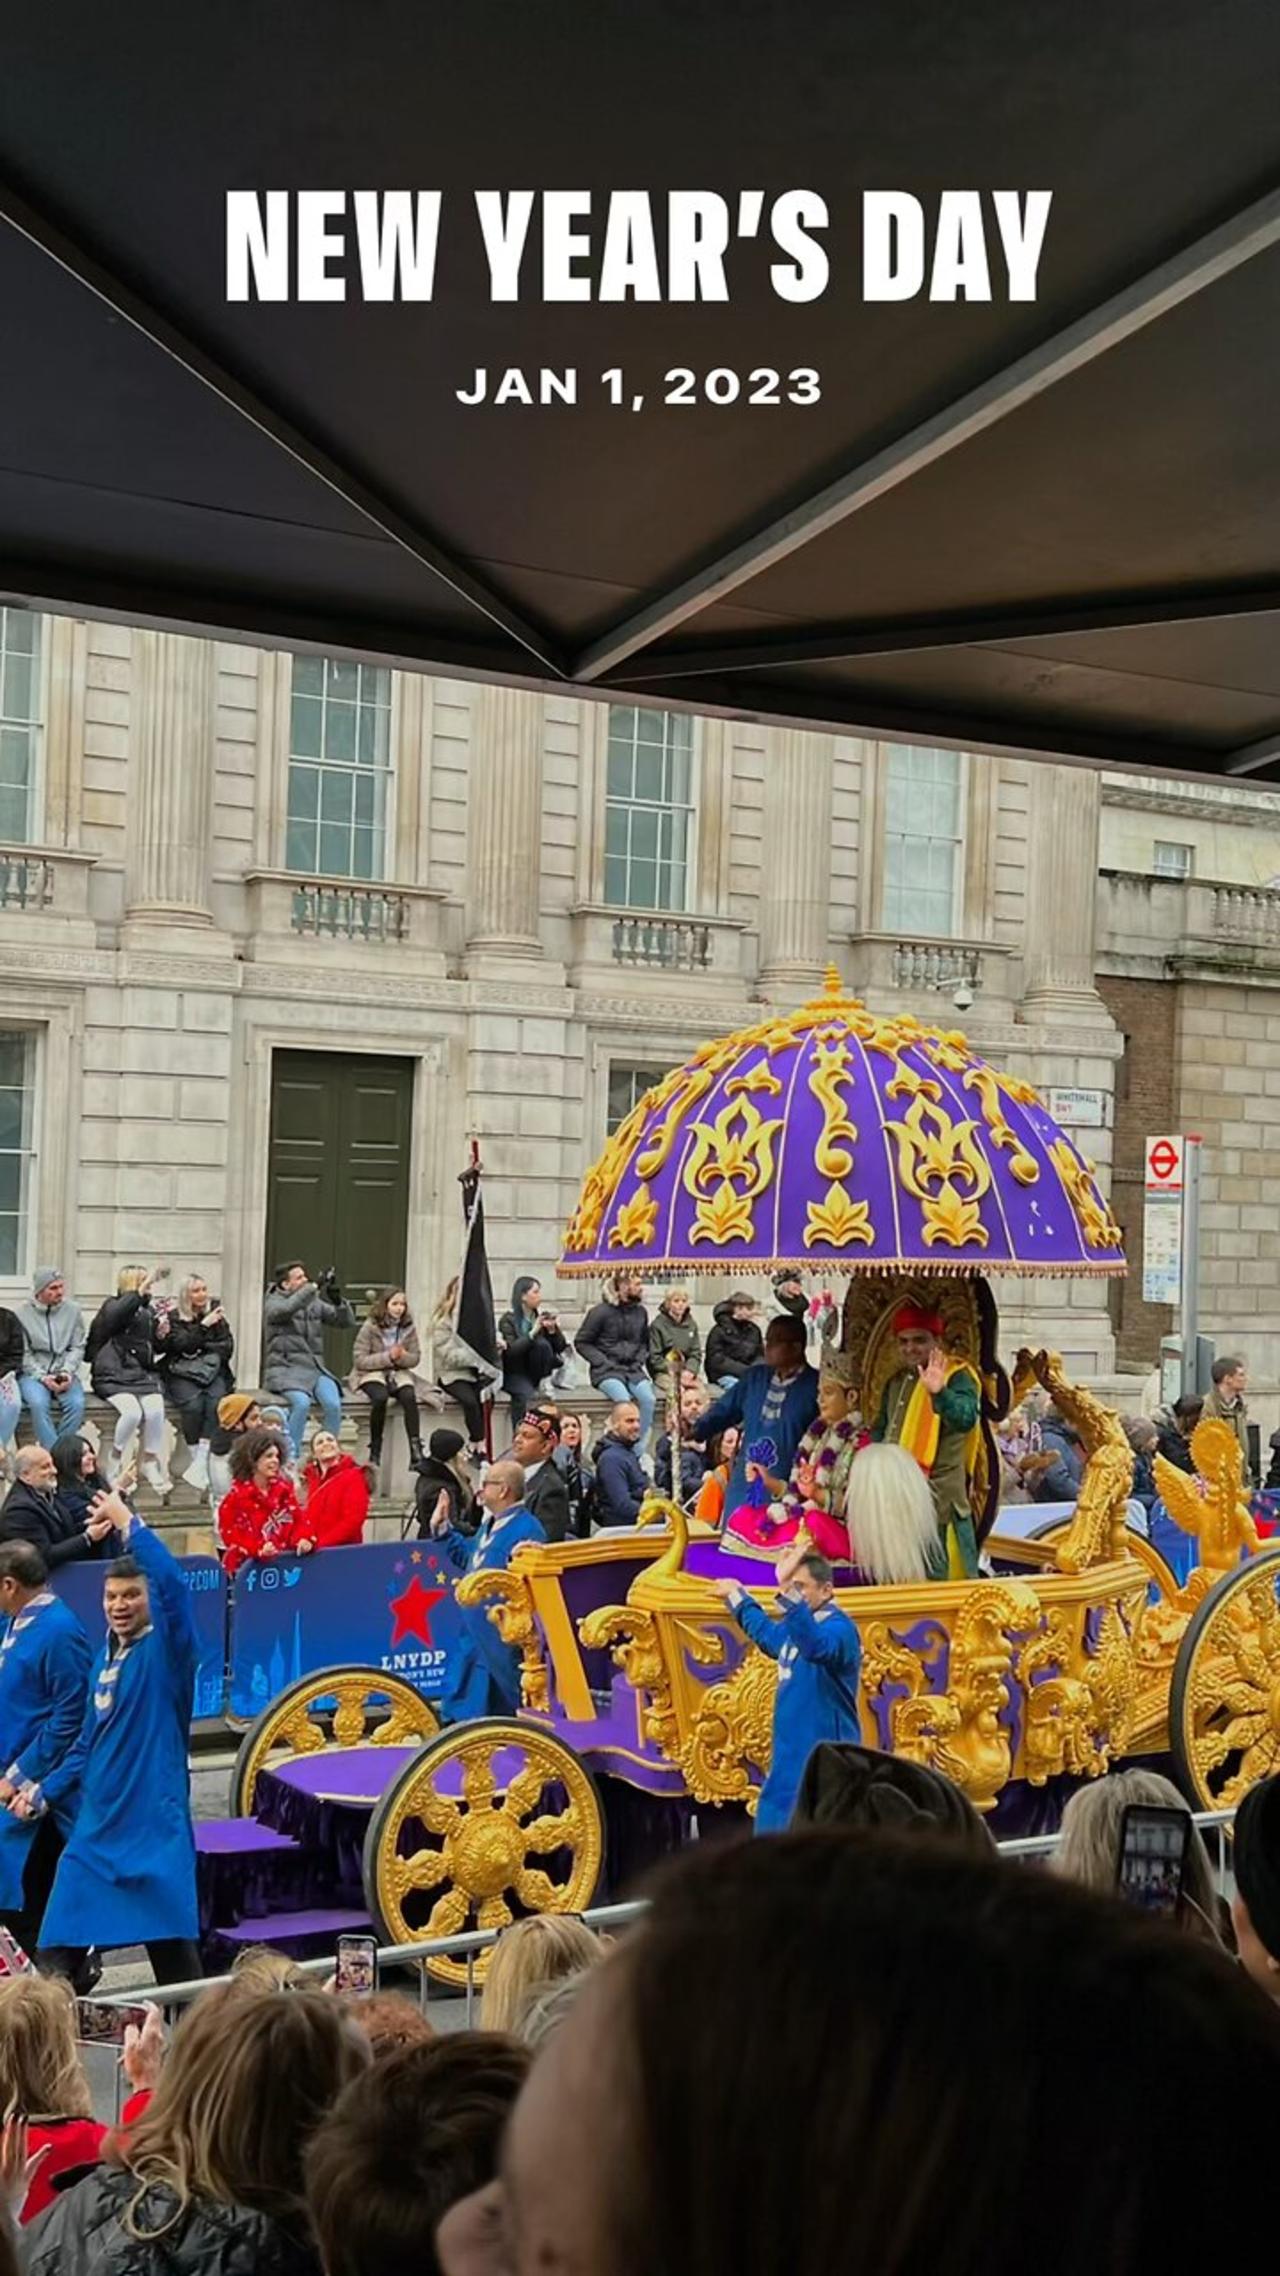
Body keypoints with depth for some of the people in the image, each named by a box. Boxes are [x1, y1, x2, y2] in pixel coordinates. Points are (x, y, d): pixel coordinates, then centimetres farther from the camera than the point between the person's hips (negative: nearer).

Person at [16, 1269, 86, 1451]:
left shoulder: (73, 1310, 5)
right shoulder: (22, 1313, 0)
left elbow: (78, 1348, 5)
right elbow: (23, 1354, -2)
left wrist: (67, 1372, -12)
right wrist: (42, 1377, -14)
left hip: (64, 1374, 2)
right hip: (33, 1373, -2)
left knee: (77, 1402, -28)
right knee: (38, 1403, -32)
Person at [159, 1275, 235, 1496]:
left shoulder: (216, 1313, 14)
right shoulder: (174, 1318, 6)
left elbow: (227, 1347, 8)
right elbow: (182, 1345, -9)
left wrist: (202, 1347, -4)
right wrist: (204, 1326, -15)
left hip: (213, 1371, 2)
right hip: (181, 1373, -2)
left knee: (216, 1400, -30)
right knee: (193, 1403, -32)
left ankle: (200, 1464, -33)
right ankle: (198, 1462, -24)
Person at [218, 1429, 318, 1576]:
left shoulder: (284, 1488, 11)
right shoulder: (237, 1495, -3)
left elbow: (299, 1518, 6)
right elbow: (229, 1532, -10)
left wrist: (303, 1539, -16)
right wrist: (258, 1549, -26)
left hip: (282, 1561, 4)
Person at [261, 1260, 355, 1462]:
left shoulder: (315, 1303, 14)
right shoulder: (273, 1303, 1)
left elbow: (347, 1321, 10)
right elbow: (287, 1308, -24)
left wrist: (338, 1300, -9)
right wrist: (315, 1287, -26)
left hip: (315, 1369, 4)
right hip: (285, 1370, -4)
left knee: (333, 1404, -23)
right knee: (302, 1402, -32)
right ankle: (291, 1457, -20)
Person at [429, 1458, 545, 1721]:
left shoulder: (527, 1531, -21)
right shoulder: (490, 1524, 11)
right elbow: (468, 1558, 27)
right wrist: (442, 1528, 26)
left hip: (503, 1641, -10)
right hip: (474, 1635, 10)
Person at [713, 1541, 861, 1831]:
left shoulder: (839, 1629, -15)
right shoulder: (794, 1629, 14)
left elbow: (816, 1646, -39)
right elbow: (766, 1633, 38)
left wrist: (787, 1591, -49)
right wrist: (736, 1596, 49)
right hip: (786, 1767, 10)